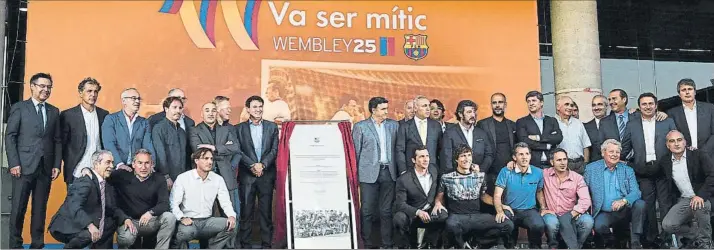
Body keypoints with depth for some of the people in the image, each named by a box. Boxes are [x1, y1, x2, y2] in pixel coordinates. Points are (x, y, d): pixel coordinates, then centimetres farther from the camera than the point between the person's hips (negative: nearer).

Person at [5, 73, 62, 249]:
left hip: (46, 168, 3)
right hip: (24, 166, -3)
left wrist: (57, 165, 4)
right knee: (18, 208, -1)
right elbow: (10, 137, -1)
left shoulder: (54, 112, 15)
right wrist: (14, 163, -9)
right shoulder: (19, 108, 4)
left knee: (40, 208, 6)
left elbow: (57, 140, 12)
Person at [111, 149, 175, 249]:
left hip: (149, 221, 2)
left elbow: (164, 204, -8)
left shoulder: (159, 180, 3)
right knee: (126, 238, -34)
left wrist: (150, 213, -29)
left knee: (169, 217, -26)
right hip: (128, 221, -2)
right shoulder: (123, 176, 0)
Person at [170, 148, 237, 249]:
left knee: (230, 225, -20)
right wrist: (182, 218, -22)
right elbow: (173, 203, -5)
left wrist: (231, 216, -16)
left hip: (207, 221, 4)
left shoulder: (218, 179, 6)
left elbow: (225, 202, 4)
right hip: (188, 221, -4)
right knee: (186, 231, -37)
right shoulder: (183, 178, -3)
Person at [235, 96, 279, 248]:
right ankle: (245, 244, 4)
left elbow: (274, 150, 3)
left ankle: (266, 244, 6)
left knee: (266, 211, 2)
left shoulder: (272, 127, 10)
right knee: (246, 211, -1)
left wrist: (262, 164, -10)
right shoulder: (239, 128, 7)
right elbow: (238, 151, -1)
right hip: (247, 176, -1)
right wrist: (252, 165, -12)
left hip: (267, 175, 1)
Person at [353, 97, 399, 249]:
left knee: (386, 210, 6)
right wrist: (355, 173, -1)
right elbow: (355, 151, 2)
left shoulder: (394, 125, 10)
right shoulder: (361, 127, 1)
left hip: (388, 172, 3)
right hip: (369, 173, -3)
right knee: (367, 210, -1)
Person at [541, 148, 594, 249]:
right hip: (552, 214, -1)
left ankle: (576, 246, -3)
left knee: (587, 220, -28)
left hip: (571, 215, 1)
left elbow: (585, 200, -9)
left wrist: (572, 214, -19)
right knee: (552, 222, -36)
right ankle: (553, 246, -4)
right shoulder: (545, 174, 1)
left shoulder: (577, 178, 2)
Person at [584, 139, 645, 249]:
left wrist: (623, 201, -26)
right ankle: (610, 243, 2)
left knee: (640, 204, -26)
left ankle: (635, 242, -14)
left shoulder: (627, 170, 8)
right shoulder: (591, 168, 4)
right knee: (599, 225, -32)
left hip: (625, 211, 2)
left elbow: (636, 192, -4)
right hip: (604, 213, -2)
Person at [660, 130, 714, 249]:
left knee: (700, 206, -39)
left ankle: (704, 241, -12)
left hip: (703, 198, -3)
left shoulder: (699, 155, -6)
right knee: (667, 225, -20)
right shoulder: (665, 161, 5)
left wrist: (701, 195, -27)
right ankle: (696, 235, 8)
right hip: (683, 201, 3)